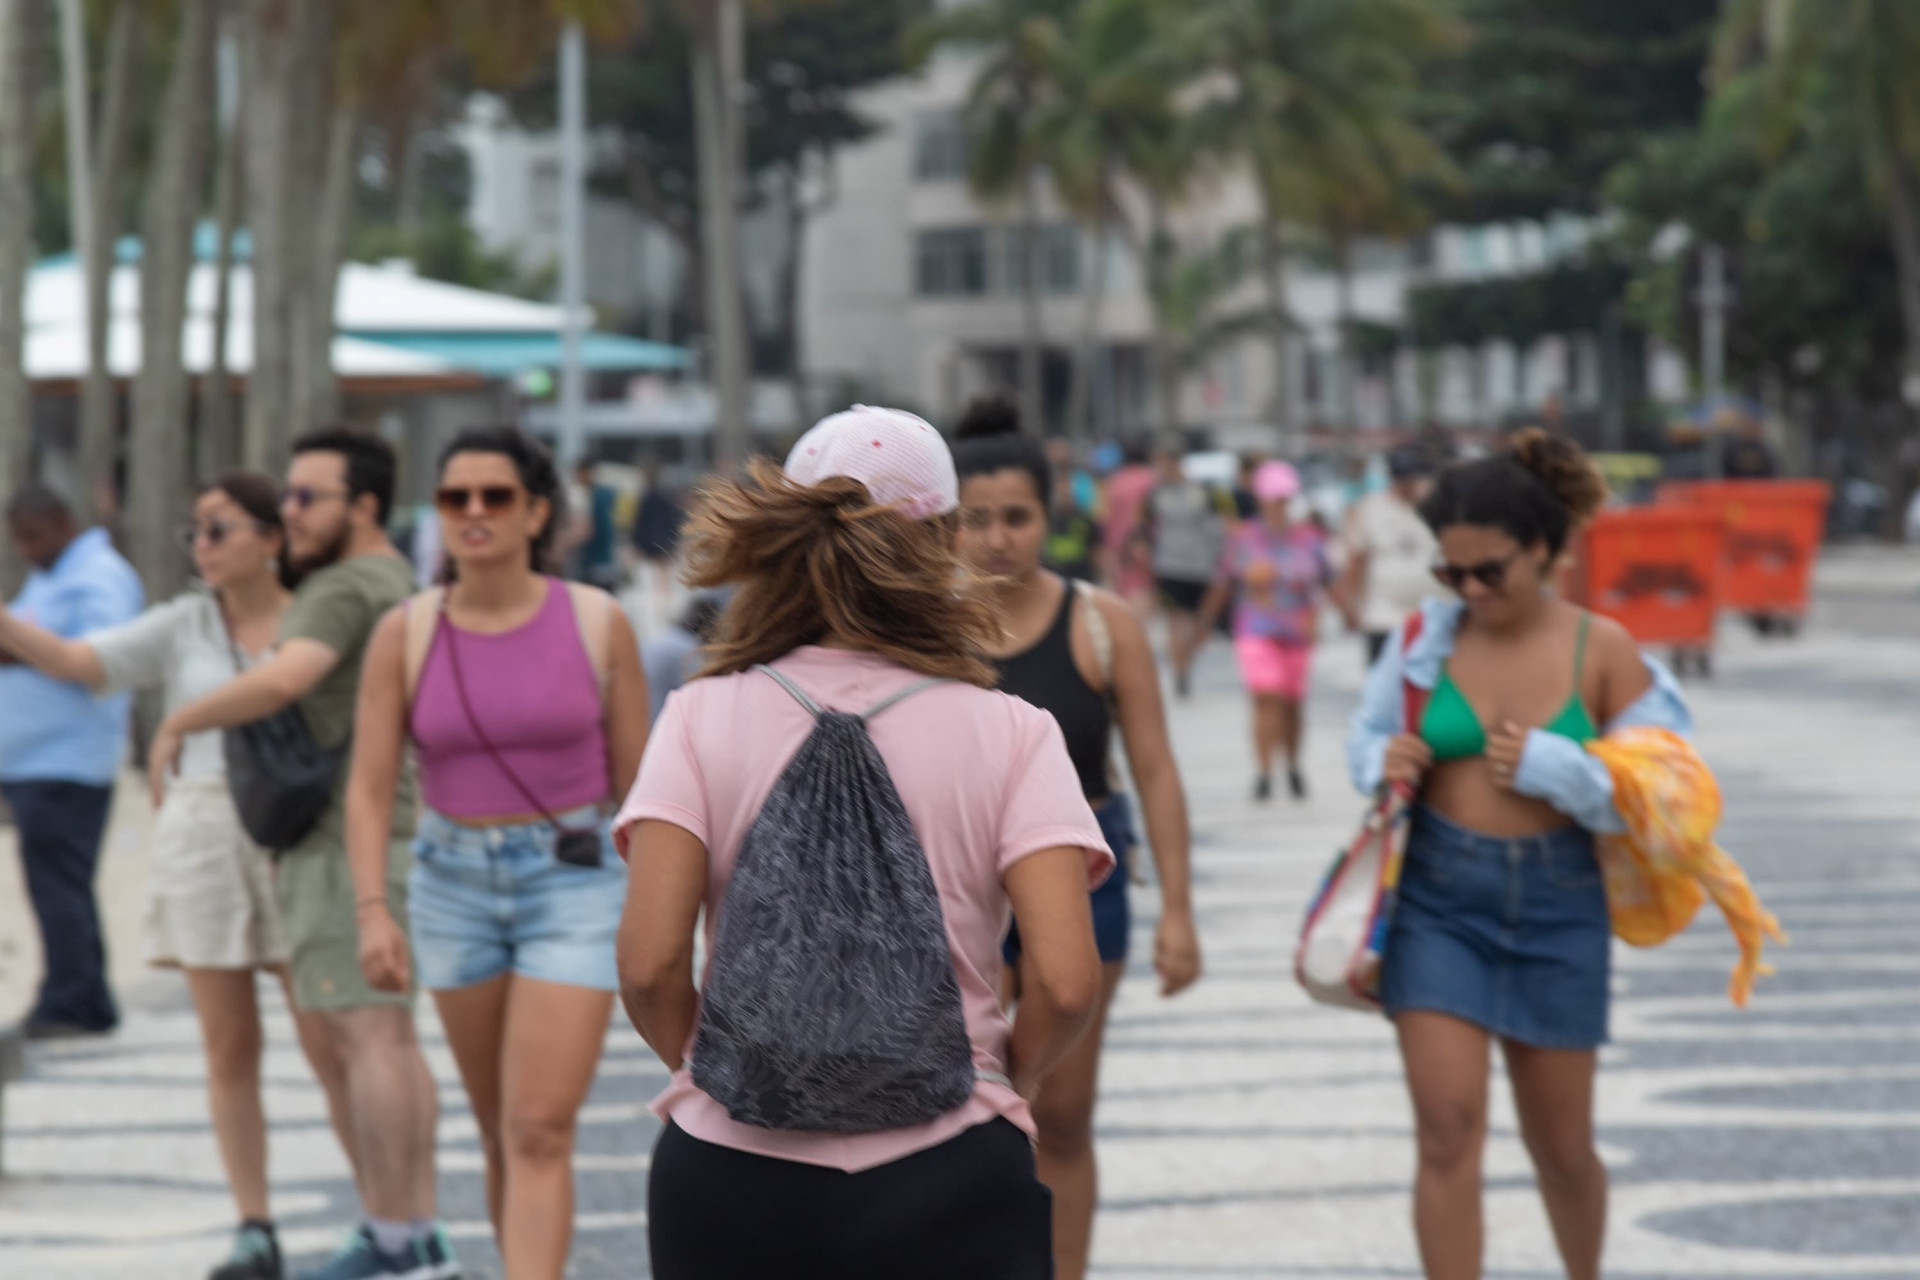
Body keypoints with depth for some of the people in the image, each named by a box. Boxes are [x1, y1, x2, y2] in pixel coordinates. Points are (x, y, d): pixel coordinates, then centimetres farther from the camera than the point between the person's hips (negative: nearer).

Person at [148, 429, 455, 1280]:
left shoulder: (345, 588, -13)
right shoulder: (396, 581, 18)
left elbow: (283, 681, -29)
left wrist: (177, 724, -16)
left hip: (344, 839, -10)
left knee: (364, 1036, -9)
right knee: (387, 1036, 10)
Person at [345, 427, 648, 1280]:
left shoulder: (598, 624, -5)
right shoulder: (404, 634, -2)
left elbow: (636, 782, 2)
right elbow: (369, 789, -3)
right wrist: (372, 912, -17)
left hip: (574, 885, -3)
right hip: (455, 884, 3)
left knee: (540, 1132, -13)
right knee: (500, 1135, 14)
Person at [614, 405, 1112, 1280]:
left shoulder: (704, 717, 1)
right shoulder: (1008, 732, -1)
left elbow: (649, 966, -9)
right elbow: (1067, 984, -11)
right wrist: (1007, 1079, 9)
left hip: (729, 1169, 2)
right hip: (944, 1188, -2)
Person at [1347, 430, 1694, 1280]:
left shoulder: (1602, 652, -7)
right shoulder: (1429, 636, -3)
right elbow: (1367, 733, 12)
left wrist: (1552, 768, -21)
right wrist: (1385, 760, -11)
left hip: (1556, 907, 0)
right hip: (1436, 900, 0)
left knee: (1562, 1145, 14)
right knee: (1448, 1131, -10)